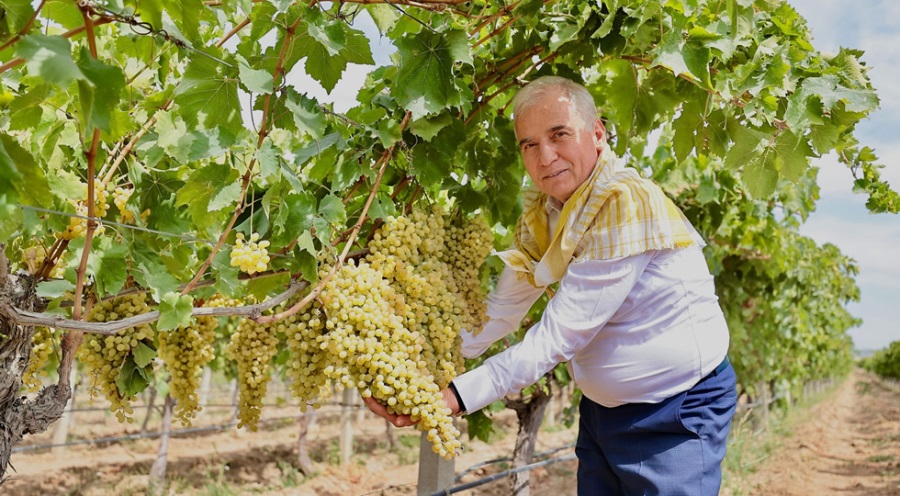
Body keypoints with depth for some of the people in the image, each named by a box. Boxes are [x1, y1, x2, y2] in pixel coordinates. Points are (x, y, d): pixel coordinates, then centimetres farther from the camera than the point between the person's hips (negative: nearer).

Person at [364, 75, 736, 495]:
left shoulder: (627, 204, -26)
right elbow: (501, 309, -1)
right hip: (601, 408, 7)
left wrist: (453, 397, -30)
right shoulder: (540, 212, -1)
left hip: (676, 414, -7)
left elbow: (557, 339, -29)